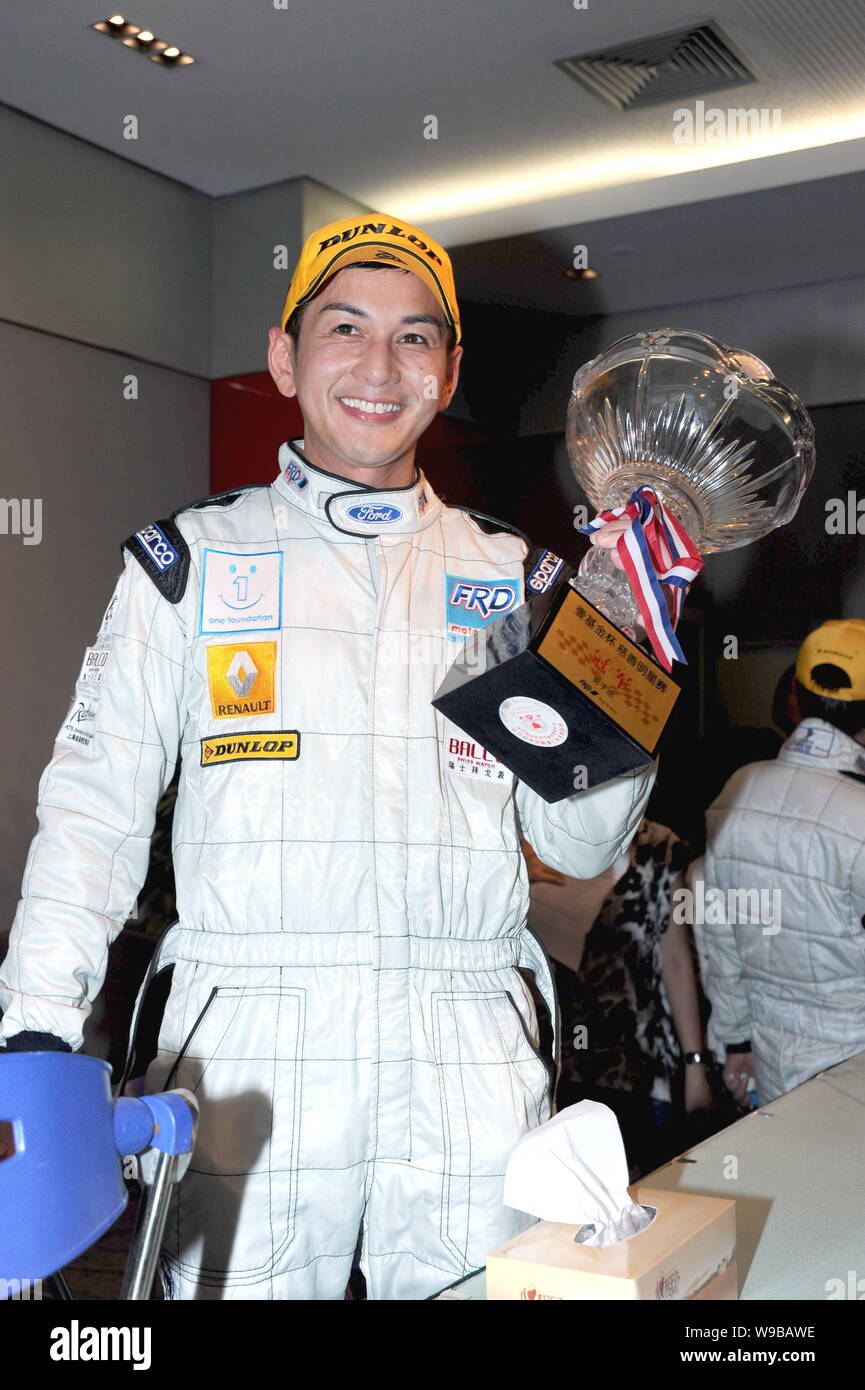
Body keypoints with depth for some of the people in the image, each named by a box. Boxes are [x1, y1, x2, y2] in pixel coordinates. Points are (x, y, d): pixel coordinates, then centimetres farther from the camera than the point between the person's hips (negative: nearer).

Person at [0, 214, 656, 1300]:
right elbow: (95, 806, 5)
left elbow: (579, 844, 10)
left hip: (472, 1058, 2)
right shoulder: (190, 559, 7)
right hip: (248, 1048, -1)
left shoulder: (512, 576, 11)